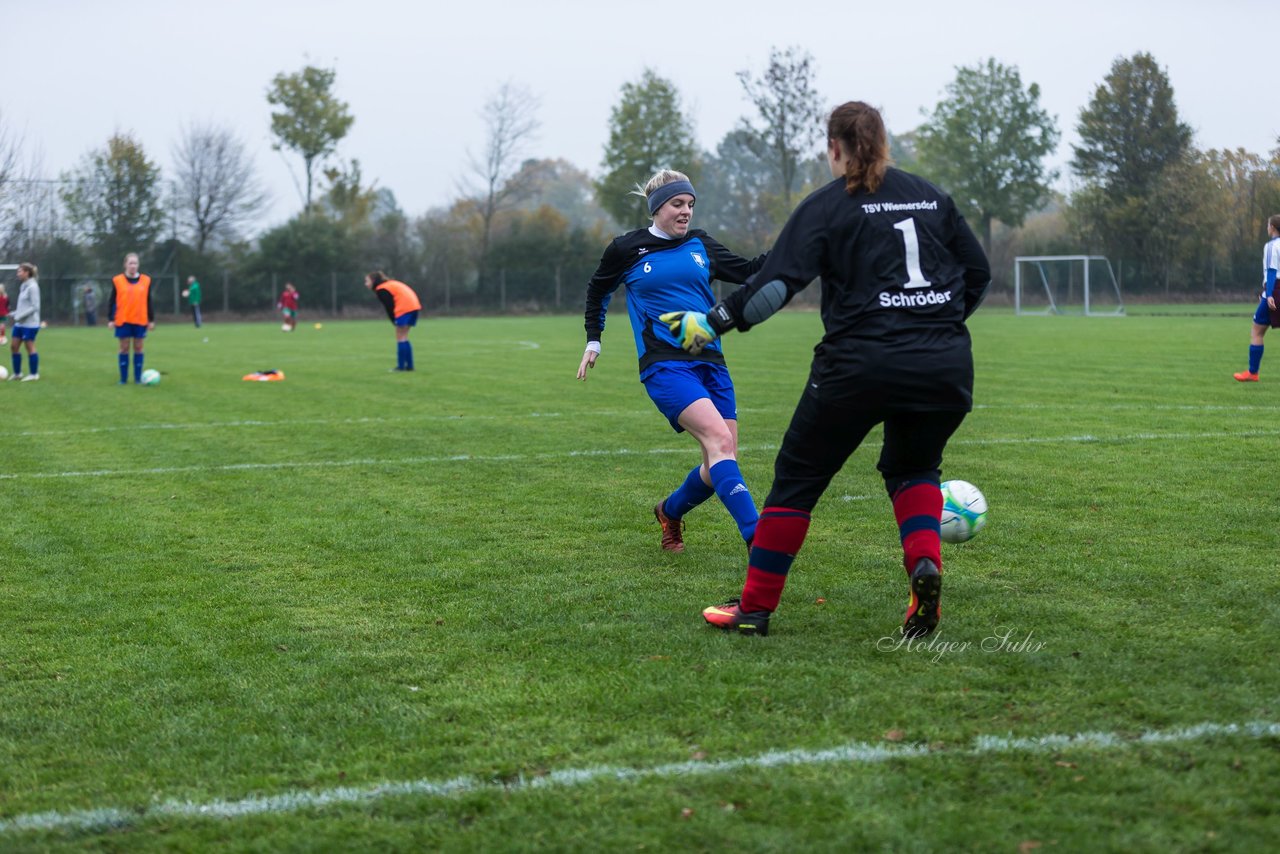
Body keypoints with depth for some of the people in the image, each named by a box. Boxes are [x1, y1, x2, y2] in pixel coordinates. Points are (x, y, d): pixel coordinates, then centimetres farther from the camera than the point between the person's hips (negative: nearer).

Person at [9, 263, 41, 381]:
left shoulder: (32, 287, -14)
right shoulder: (24, 286, 13)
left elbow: (35, 307, -18)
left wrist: (20, 316, -19)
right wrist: (15, 314, 10)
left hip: (30, 323, -9)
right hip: (20, 323, 9)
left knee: (30, 347, -2)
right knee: (14, 346, 9)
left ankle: (34, 374, 8)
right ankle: (17, 373, 18)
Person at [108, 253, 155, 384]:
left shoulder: (146, 280, 4)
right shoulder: (117, 281, -1)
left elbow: (148, 302, 10)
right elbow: (112, 301, 3)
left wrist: (151, 319, 8)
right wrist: (110, 319, -2)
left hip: (140, 321, 1)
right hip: (123, 321, -1)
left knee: (138, 348, 4)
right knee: (124, 348, 3)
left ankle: (138, 378, 10)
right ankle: (123, 378, 9)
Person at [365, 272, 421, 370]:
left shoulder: (381, 290, -2)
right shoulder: (390, 284, 25)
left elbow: (389, 307, -9)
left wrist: (394, 321, -2)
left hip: (404, 308, -9)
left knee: (400, 338, -4)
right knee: (403, 337, 14)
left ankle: (401, 366, -6)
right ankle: (409, 365, 12)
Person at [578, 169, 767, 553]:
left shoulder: (700, 244, 14)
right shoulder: (628, 249, 4)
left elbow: (748, 272, 19)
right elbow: (598, 290, 21)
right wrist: (593, 341, 21)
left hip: (710, 362, 5)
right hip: (665, 366, -5)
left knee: (721, 466, 1)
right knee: (720, 440, -24)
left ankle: (670, 511, 32)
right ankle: (758, 541, -32)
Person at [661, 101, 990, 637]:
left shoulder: (828, 205, 0)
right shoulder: (930, 196, 13)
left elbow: (777, 283, -10)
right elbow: (978, 272, 18)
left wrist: (713, 323, -3)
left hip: (859, 364, -4)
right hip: (946, 366, 4)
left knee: (798, 476, 11)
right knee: (912, 468, 26)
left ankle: (754, 608, 14)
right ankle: (925, 563, -2)